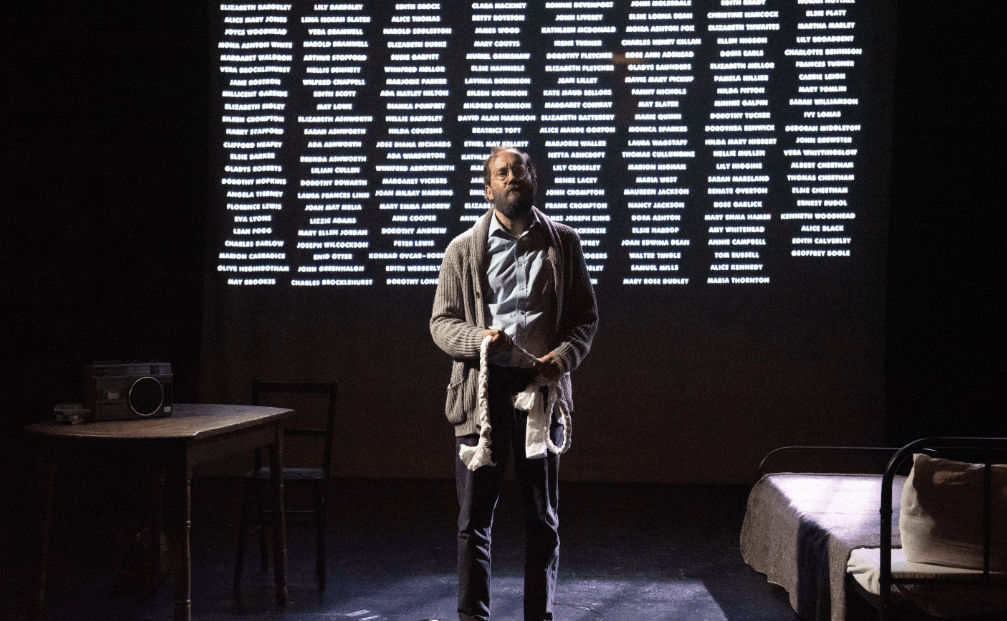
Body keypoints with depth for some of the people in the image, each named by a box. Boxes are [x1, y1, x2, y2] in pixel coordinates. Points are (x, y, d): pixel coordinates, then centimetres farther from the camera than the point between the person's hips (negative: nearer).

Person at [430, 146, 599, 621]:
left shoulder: (563, 243, 10)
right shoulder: (464, 249, 7)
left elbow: (586, 316, 10)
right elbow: (441, 322, 6)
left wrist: (563, 357, -9)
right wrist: (478, 338, -15)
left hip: (541, 387, 1)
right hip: (481, 389, -1)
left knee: (543, 515, 8)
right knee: (474, 515, 1)